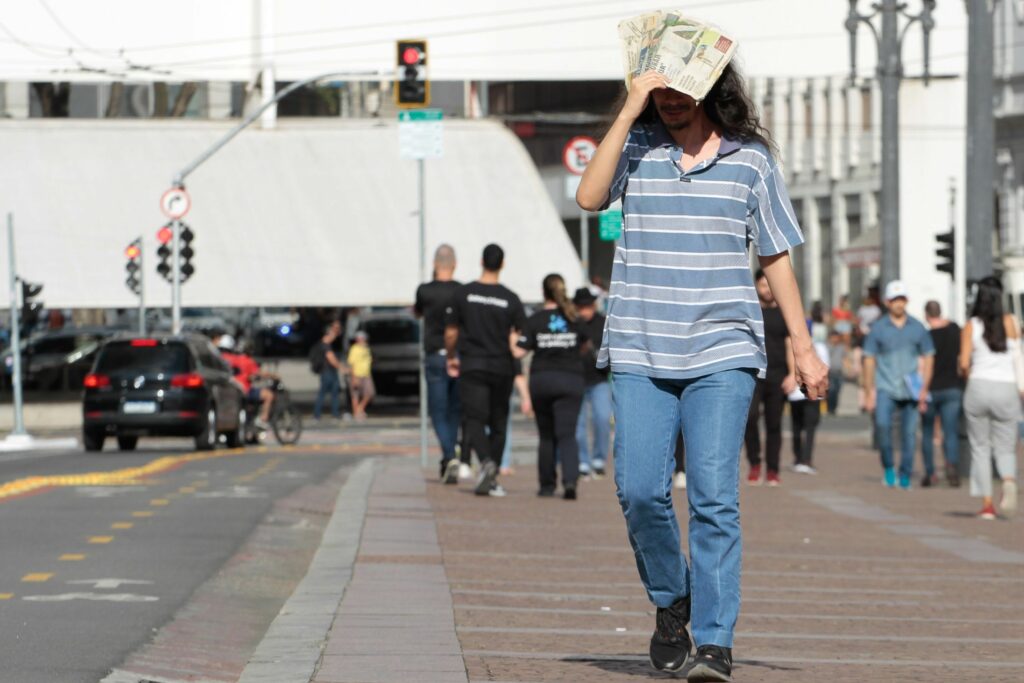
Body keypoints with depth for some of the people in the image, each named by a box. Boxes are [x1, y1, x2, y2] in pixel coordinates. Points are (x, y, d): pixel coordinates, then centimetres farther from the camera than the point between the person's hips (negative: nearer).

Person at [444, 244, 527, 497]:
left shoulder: (463, 294, -1)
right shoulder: (511, 299, -2)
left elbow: (450, 333, 4)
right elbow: (520, 339, -3)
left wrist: (451, 357, 20)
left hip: (472, 365, -1)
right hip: (502, 368, 1)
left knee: (474, 419, -5)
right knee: (498, 423, 11)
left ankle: (486, 461, -32)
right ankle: (491, 479, 13)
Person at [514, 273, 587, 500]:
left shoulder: (535, 320, -4)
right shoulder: (575, 319, 3)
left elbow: (519, 352, -8)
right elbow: (584, 347, 17)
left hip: (541, 380, 0)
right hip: (570, 379, 0)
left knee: (546, 436, 14)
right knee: (567, 435, -5)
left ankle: (547, 484, 16)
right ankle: (570, 479, -25)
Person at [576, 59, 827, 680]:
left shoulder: (751, 159, 6)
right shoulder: (636, 146, 6)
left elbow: (777, 256, 11)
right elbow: (589, 197, -12)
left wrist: (804, 348, 9)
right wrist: (629, 112, -14)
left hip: (723, 354, -1)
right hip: (640, 353, 1)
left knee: (714, 495, -11)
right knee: (640, 490, -7)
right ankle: (671, 600, 20)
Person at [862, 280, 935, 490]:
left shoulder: (917, 328, 7)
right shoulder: (878, 328, 3)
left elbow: (928, 358, 11)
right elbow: (869, 360, 4)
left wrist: (924, 389, 2)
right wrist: (869, 392, 0)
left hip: (910, 390, 2)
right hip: (885, 388, -2)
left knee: (909, 432, 0)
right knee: (882, 424, -22)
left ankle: (905, 476, 12)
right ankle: (888, 467, -5)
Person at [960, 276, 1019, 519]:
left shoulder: (971, 326, -2)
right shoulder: (1009, 322, -1)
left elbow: (964, 363, -6)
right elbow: (1017, 351, 5)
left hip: (978, 387, 0)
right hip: (1006, 388, 0)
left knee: (980, 447, 10)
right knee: (1005, 448, 9)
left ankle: (987, 504, 3)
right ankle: (1009, 481, -24)